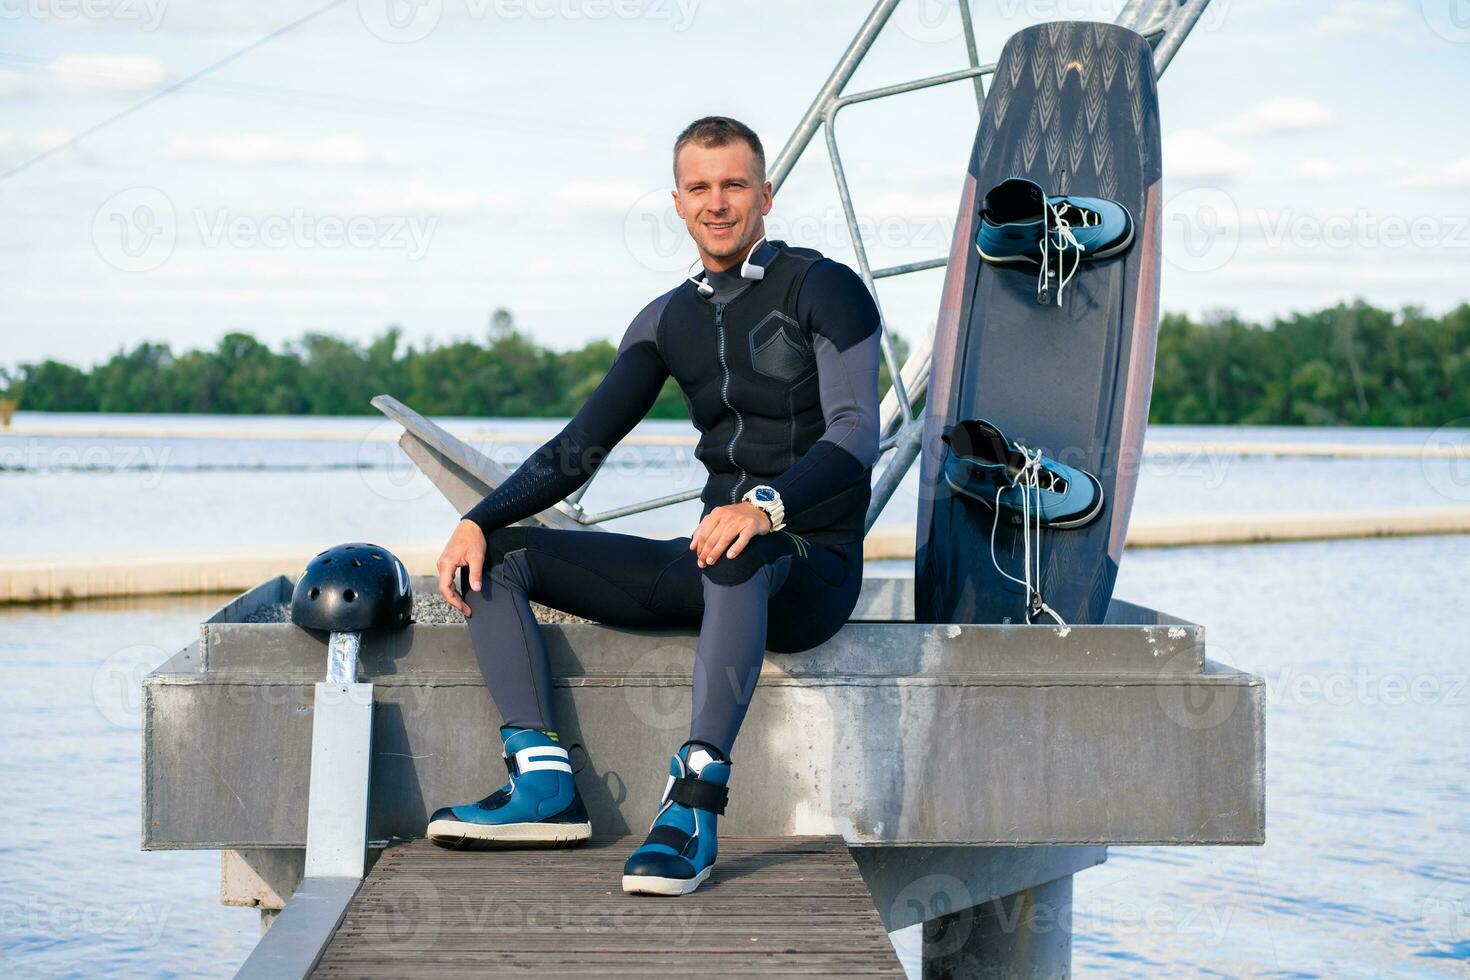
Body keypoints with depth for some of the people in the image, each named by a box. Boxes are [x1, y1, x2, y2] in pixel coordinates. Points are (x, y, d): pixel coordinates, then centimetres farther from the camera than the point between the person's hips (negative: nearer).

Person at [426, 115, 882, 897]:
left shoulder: (824, 289, -4)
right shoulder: (668, 320, 15)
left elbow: (856, 434, -18)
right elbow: (580, 447, 13)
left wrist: (767, 505, -37)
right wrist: (479, 520, -3)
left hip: (810, 570, -6)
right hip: (713, 563, 7)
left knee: (742, 557, -42)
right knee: (503, 554, -5)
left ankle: (695, 803, -45)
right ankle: (545, 786, -18)